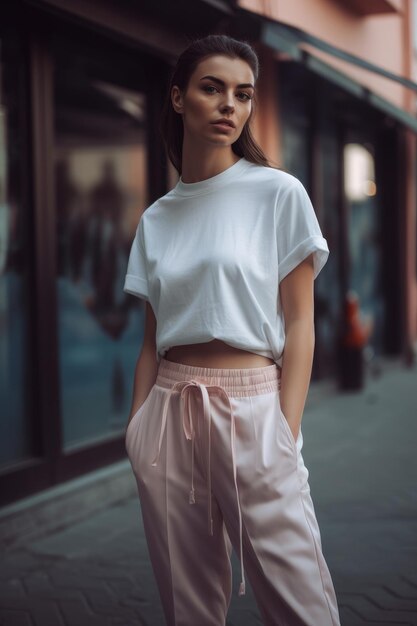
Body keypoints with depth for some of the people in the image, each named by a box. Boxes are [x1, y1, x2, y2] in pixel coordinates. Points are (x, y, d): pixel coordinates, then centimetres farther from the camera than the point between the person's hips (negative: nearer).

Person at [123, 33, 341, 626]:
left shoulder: (279, 193, 0)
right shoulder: (156, 218, 11)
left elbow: (300, 325, -3)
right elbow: (153, 338, 14)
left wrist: (284, 435, -10)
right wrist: (136, 428, 6)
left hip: (251, 404, -4)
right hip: (170, 411, 4)